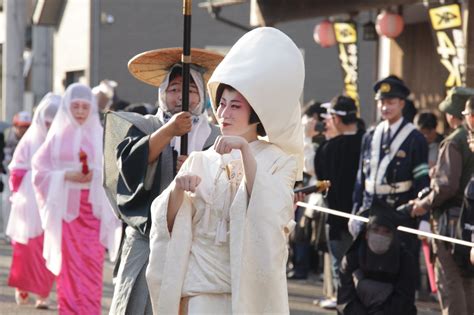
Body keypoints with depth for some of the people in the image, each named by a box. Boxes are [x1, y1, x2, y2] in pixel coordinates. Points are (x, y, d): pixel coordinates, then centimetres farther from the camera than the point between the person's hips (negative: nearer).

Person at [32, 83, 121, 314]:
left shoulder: (100, 135, 5)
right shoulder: (58, 135, 5)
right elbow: (40, 170, 3)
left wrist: (96, 175, -13)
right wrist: (67, 176, -10)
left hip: (93, 207, 0)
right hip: (65, 208, 0)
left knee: (91, 267, -6)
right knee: (68, 268, 1)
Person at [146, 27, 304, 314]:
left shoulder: (276, 161, 0)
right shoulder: (200, 162, 9)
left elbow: (270, 213, -17)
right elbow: (169, 224, 2)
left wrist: (246, 150, -21)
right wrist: (177, 191, -17)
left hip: (250, 290, -2)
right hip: (199, 289, 2)